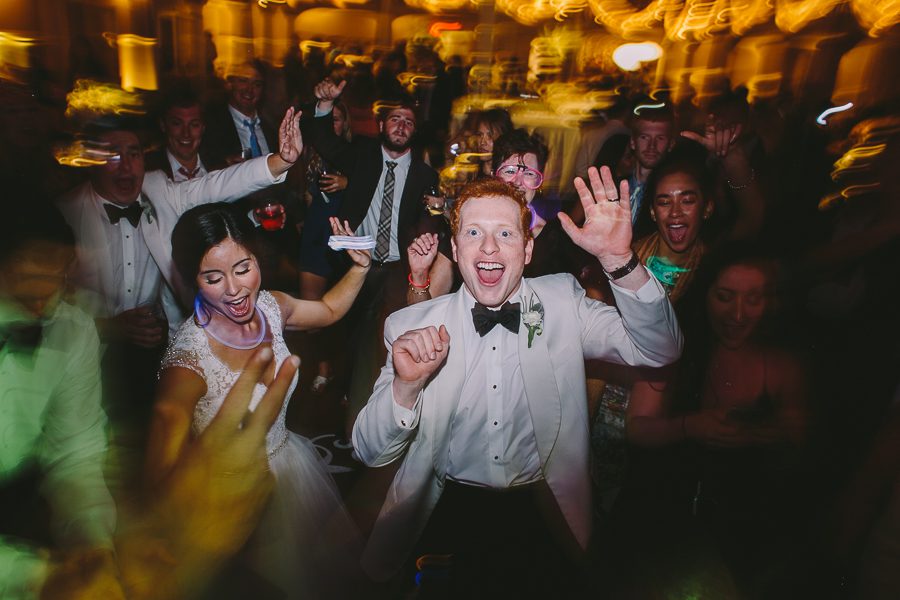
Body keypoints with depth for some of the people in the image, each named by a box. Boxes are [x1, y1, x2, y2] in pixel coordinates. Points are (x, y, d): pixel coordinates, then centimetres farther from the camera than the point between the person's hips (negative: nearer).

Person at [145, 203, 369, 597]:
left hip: (293, 460, 6)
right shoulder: (188, 360, -32)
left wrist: (359, 267, -6)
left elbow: (329, 310, 8)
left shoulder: (270, 306, -14)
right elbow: (161, 478, -35)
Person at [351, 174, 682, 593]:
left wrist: (618, 260, -24)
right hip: (448, 511, -1)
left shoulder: (562, 302, -1)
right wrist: (406, 385, -25)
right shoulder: (411, 327, -6)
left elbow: (658, 350, -10)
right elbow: (371, 453, -6)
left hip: (543, 513, 1)